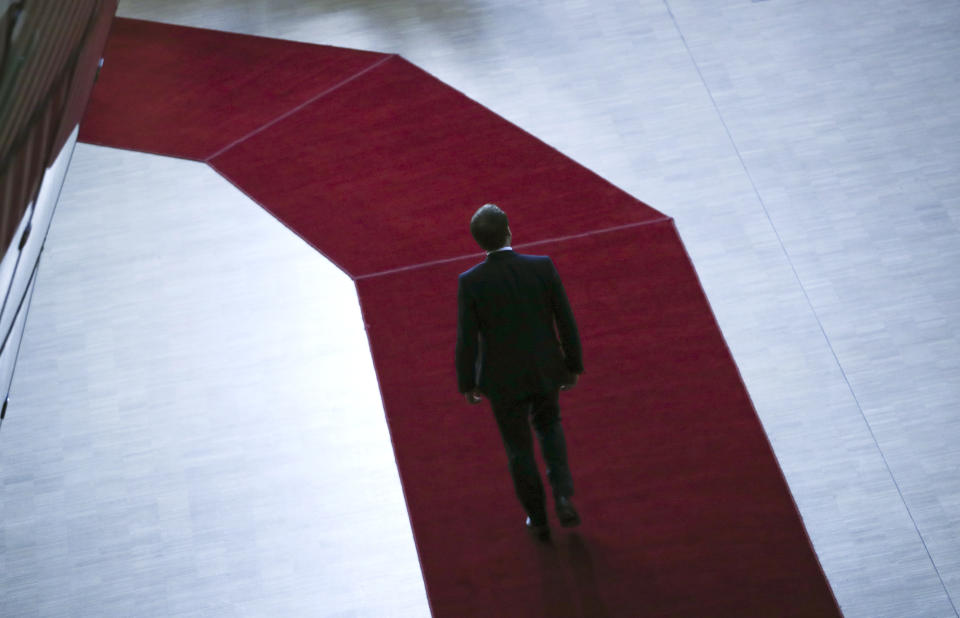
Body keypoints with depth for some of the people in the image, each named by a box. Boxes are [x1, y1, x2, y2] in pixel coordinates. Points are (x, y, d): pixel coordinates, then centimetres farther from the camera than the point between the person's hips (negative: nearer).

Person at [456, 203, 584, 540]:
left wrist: (467, 384, 3)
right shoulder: (543, 266, -17)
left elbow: (467, 340, -14)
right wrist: (574, 365, 7)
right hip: (545, 369, 2)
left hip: (503, 378, -1)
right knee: (548, 424, 31)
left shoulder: (470, 282, -21)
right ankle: (563, 497, 15)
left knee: (519, 446, 21)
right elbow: (566, 322, -9)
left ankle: (538, 519, 34)